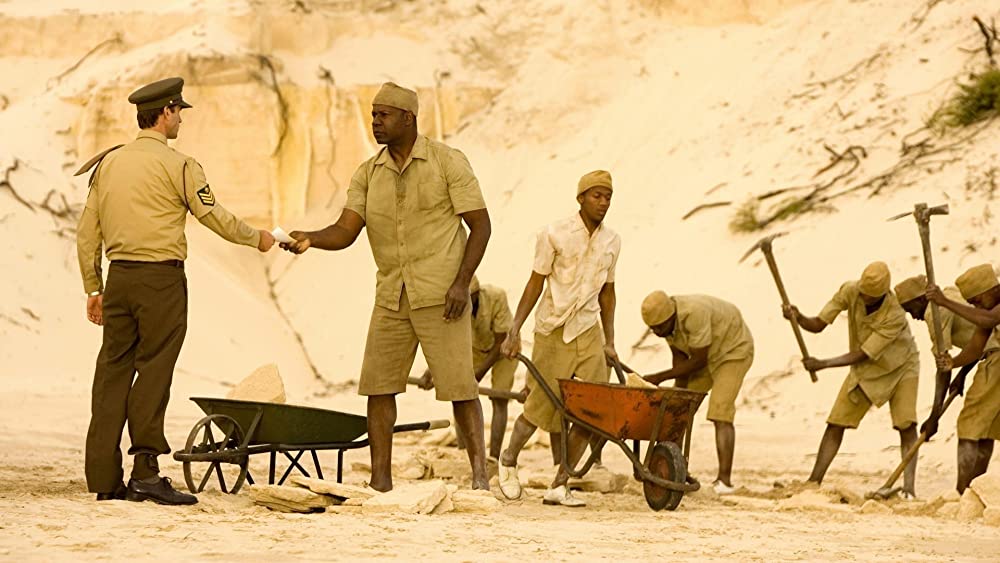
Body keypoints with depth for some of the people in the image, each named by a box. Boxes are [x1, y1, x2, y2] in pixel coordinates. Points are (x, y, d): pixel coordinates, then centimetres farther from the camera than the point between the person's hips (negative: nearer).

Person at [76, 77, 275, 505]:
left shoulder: (108, 163, 12)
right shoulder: (176, 164, -7)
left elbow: (87, 234, 13)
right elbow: (214, 216, -3)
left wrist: (94, 289, 19)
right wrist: (257, 238, 14)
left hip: (118, 278, 6)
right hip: (161, 278, -6)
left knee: (113, 371, 6)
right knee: (153, 370, -5)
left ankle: (104, 479, 7)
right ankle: (145, 470, -9)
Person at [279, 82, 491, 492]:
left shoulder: (448, 162, -3)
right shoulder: (368, 174, 9)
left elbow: (480, 224, -4)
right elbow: (345, 231, 0)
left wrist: (462, 282, -13)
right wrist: (310, 239, -21)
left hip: (440, 293, -5)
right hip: (391, 296, 5)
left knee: (458, 384, -6)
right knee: (378, 383, 1)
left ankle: (479, 473, 2)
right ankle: (381, 479, 7)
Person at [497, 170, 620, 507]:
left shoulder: (612, 242, 5)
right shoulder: (555, 235, -9)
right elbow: (535, 285, -6)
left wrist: (609, 342, 12)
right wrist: (514, 332, -10)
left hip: (588, 331, 4)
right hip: (553, 331, -4)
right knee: (542, 407, 0)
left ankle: (559, 486, 0)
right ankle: (508, 460, 30)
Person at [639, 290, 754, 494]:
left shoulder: (694, 314, -37)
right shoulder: (665, 318, -13)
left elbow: (698, 361, -29)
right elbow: (680, 359, -6)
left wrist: (659, 378, -25)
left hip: (734, 349, -8)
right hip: (708, 354, 8)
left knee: (720, 412, -23)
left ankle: (724, 481, -30)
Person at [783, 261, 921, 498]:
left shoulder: (895, 316, -34)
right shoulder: (850, 291, -22)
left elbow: (863, 354, -32)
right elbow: (818, 324, -19)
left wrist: (823, 364, -37)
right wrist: (798, 318, -41)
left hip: (900, 367, -4)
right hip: (864, 371, 4)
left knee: (906, 425, -18)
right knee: (835, 423, -4)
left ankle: (909, 488, -20)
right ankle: (813, 482, 0)